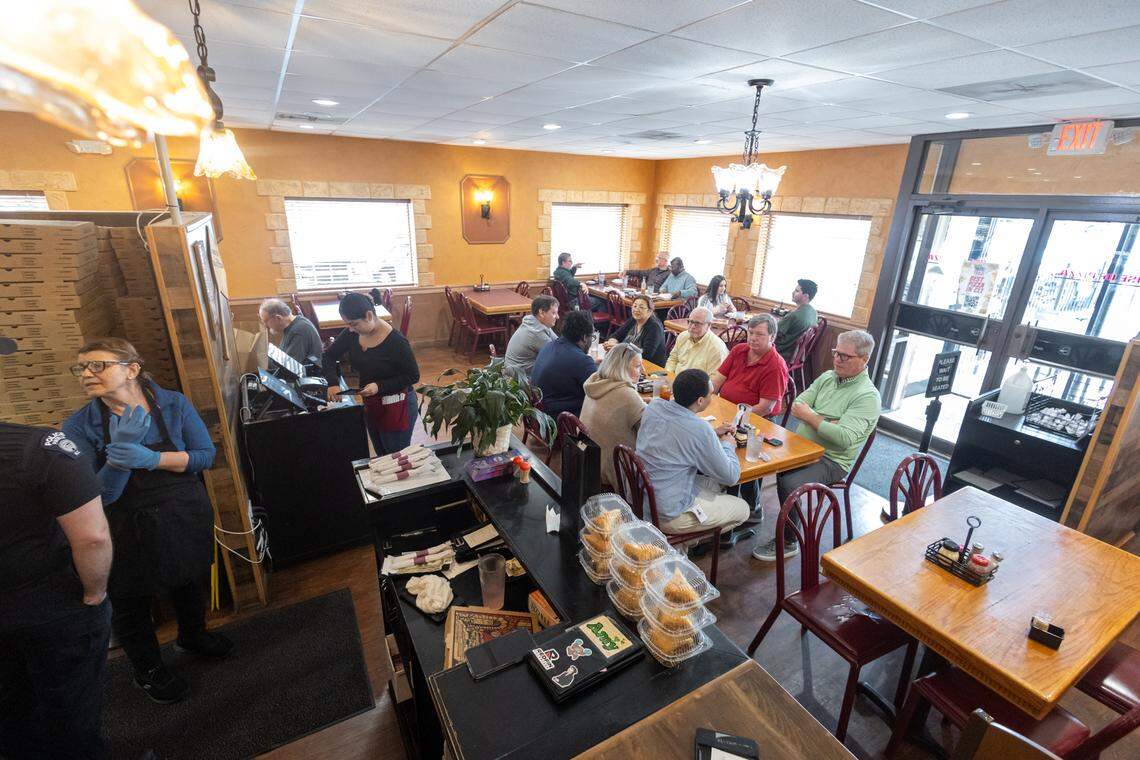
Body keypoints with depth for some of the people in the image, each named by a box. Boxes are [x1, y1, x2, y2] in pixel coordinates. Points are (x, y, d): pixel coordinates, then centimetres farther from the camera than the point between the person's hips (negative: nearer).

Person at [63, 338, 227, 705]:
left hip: (186, 519, 2)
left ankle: (193, 635, 53)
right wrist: (120, 452, -34)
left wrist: (152, 459, -28)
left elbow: (206, 455, -13)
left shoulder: (174, 404, -12)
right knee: (131, 602, 16)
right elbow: (99, 495, -17)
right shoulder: (78, 427, -14)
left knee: (190, 582, 24)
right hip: (129, 531, -1)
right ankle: (148, 668, 44)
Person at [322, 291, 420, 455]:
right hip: (370, 405, 7)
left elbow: (413, 376, -17)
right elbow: (329, 356, 7)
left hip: (396, 407, -7)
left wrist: (379, 386, -26)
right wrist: (332, 383, -10)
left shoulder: (396, 341, -24)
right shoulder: (352, 333, -5)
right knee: (381, 458, 20)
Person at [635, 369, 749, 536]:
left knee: (713, 484, 25)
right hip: (666, 515, -7)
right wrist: (727, 445, 6)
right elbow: (730, 477, -12)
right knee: (742, 508, 13)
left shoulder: (654, 406, -7)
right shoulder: (700, 430, -27)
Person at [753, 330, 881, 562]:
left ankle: (788, 543, -5)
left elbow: (844, 438, -24)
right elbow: (797, 406, 2)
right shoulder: (827, 377, 10)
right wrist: (823, 421, -14)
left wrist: (811, 417, -15)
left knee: (789, 483, -28)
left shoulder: (867, 396, -12)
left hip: (831, 460, -6)